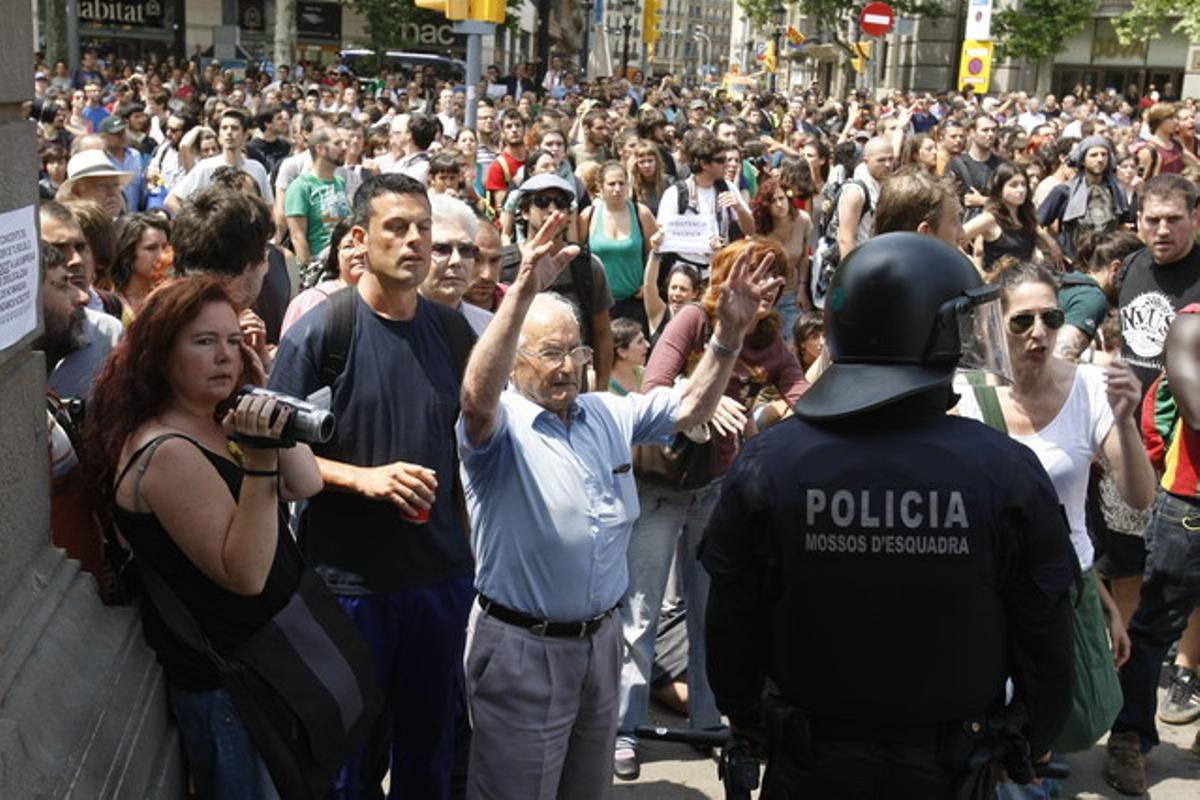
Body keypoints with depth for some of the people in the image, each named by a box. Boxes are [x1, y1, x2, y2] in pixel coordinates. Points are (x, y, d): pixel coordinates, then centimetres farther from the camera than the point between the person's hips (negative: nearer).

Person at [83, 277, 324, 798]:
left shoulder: (217, 424, 4)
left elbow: (306, 485, 1)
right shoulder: (167, 452, -24)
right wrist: (259, 460, -37)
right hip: (224, 681, -9)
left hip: (263, 655, 9)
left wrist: (263, 396, -6)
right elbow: (245, 575, -28)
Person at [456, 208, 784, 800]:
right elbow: (477, 394, -36)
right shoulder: (500, 425, -14)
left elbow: (690, 406, 9)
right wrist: (524, 292, -48)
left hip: (600, 639, 6)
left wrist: (729, 332, -7)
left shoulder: (608, 414, 7)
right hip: (522, 645, -6)